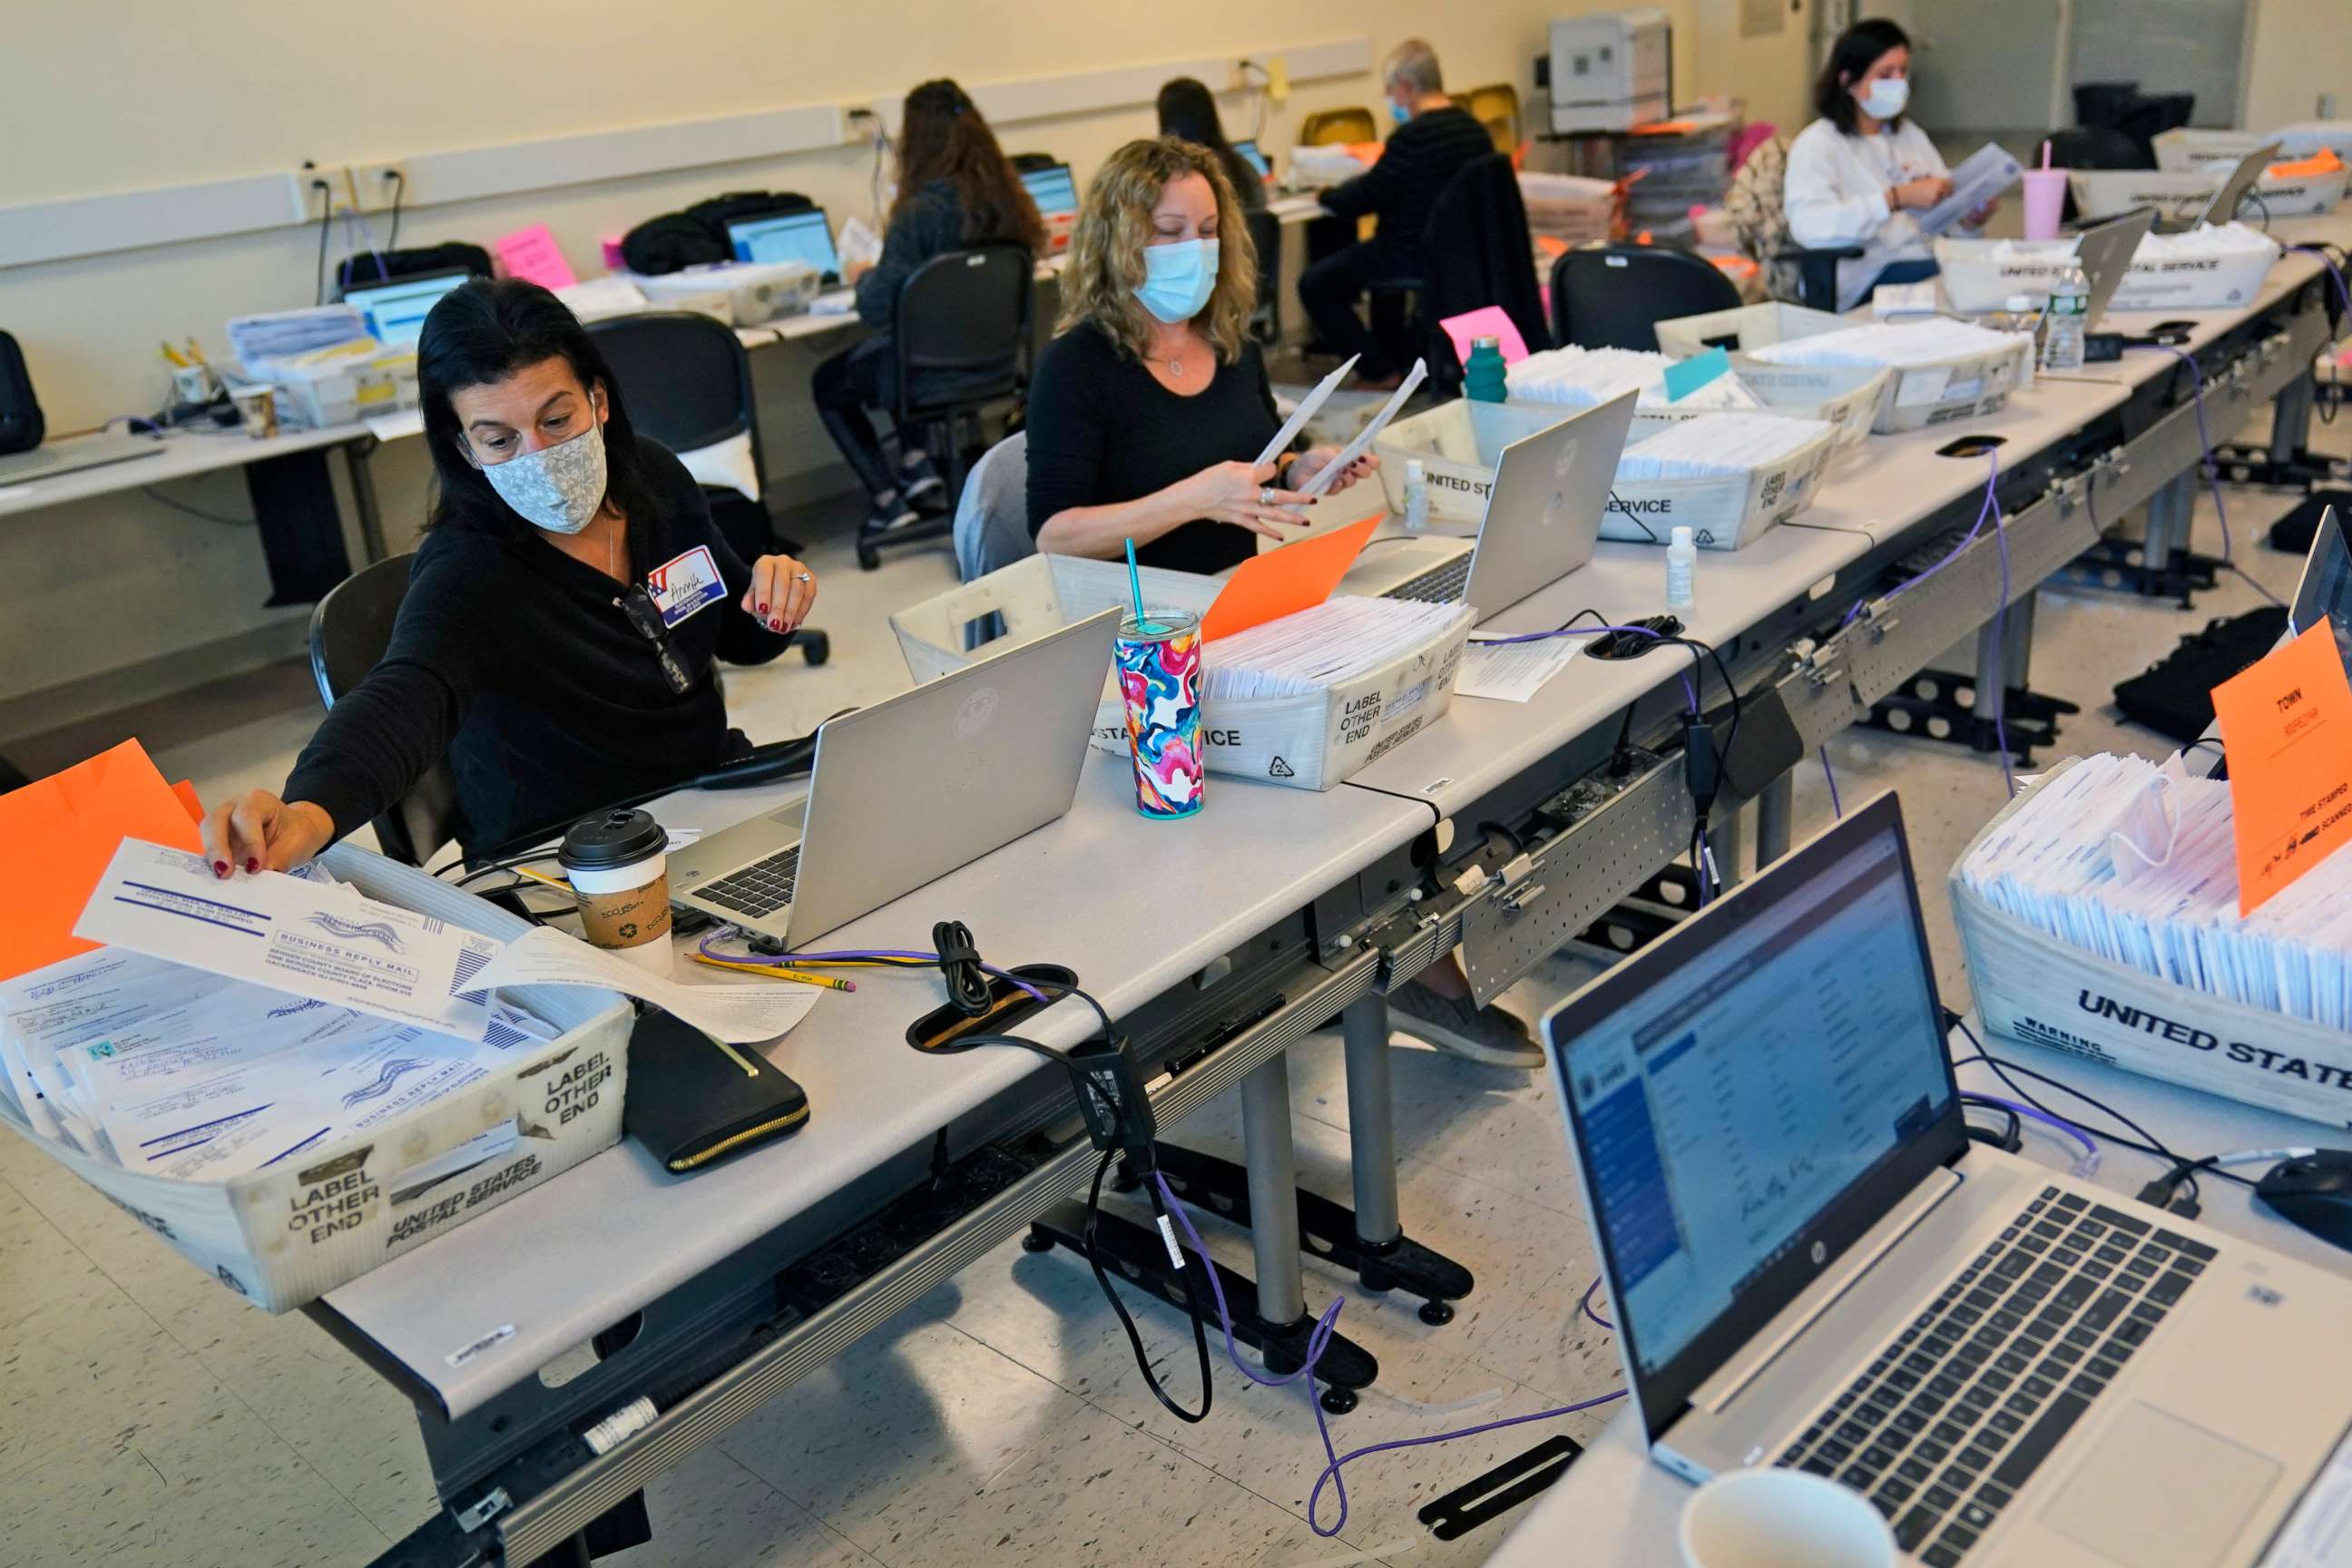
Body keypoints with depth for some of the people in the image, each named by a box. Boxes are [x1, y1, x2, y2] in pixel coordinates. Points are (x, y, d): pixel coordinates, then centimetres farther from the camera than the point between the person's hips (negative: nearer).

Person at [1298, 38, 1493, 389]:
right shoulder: (1474, 128, 5)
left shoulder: (1413, 137, -22)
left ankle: (1381, 373, 3)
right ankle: (1397, 354, 36)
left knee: (1315, 285, 0)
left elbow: (1362, 200, -16)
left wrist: (1327, 196, 4)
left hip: (1414, 256, -10)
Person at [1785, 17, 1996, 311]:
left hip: (1925, 262, 7)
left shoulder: (1911, 135, 22)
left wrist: (1969, 217, -2)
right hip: (1864, 281, -7)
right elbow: (1809, 226, -21)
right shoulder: (1817, 144, -2)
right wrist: (1897, 199, -26)